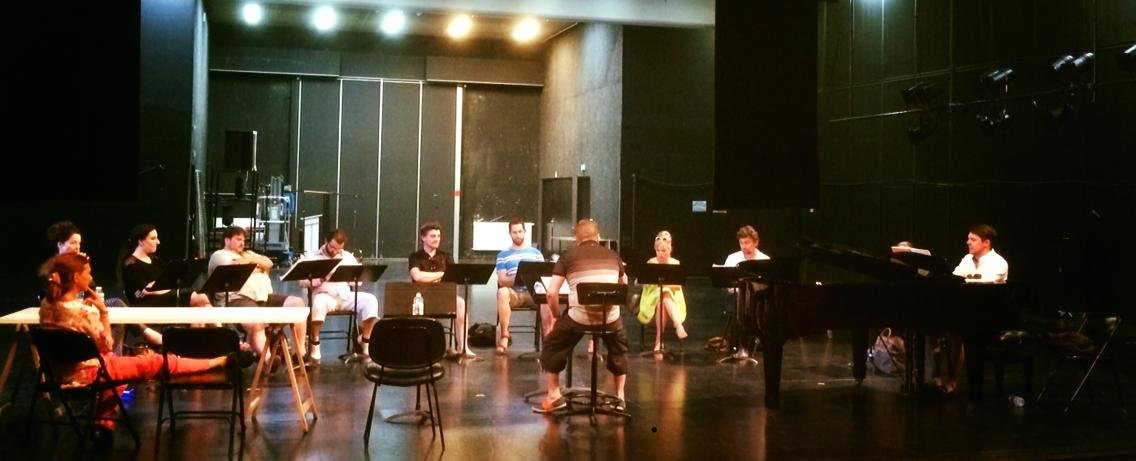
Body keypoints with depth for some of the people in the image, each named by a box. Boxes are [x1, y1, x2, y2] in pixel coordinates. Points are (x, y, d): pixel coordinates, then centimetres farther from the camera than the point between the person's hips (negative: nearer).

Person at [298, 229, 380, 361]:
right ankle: (315, 345, -24)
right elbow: (302, 281, 1)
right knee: (318, 303, -40)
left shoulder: (348, 257, 16)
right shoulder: (313, 257, 6)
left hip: (345, 296, 3)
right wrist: (315, 281, -19)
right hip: (324, 295, -3)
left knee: (370, 300, -22)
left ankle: (365, 342, -10)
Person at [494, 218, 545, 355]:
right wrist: (516, 279, -19)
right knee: (502, 292, -37)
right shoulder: (503, 255, 12)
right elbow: (501, 281, 0)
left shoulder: (536, 253, 17)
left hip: (532, 292, 1)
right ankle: (504, 336, -31)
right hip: (514, 292, -1)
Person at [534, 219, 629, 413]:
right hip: (611, 317, 3)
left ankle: (554, 396, 18)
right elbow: (624, 285, 31)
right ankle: (620, 397, 32)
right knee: (619, 350, 32)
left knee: (551, 346, 22)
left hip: (579, 317, -2)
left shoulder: (568, 256, 5)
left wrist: (557, 315, 13)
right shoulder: (612, 255, 12)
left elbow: (551, 293, -3)